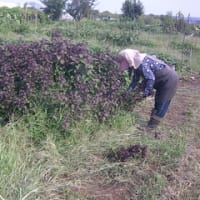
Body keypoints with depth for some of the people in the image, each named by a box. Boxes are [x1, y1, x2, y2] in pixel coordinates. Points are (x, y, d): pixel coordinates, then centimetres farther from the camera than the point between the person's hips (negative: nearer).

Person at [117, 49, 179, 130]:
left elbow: (151, 79, -33)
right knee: (158, 102, 16)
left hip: (169, 79, -10)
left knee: (161, 103, -3)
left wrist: (145, 92, -27)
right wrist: (127, 92, 11)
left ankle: (151, 126, 2)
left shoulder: (142, 64, -28)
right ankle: (152, 123, 27)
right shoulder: (137, 65, 3)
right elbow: (135, 80, 14)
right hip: (163, 80, 10)